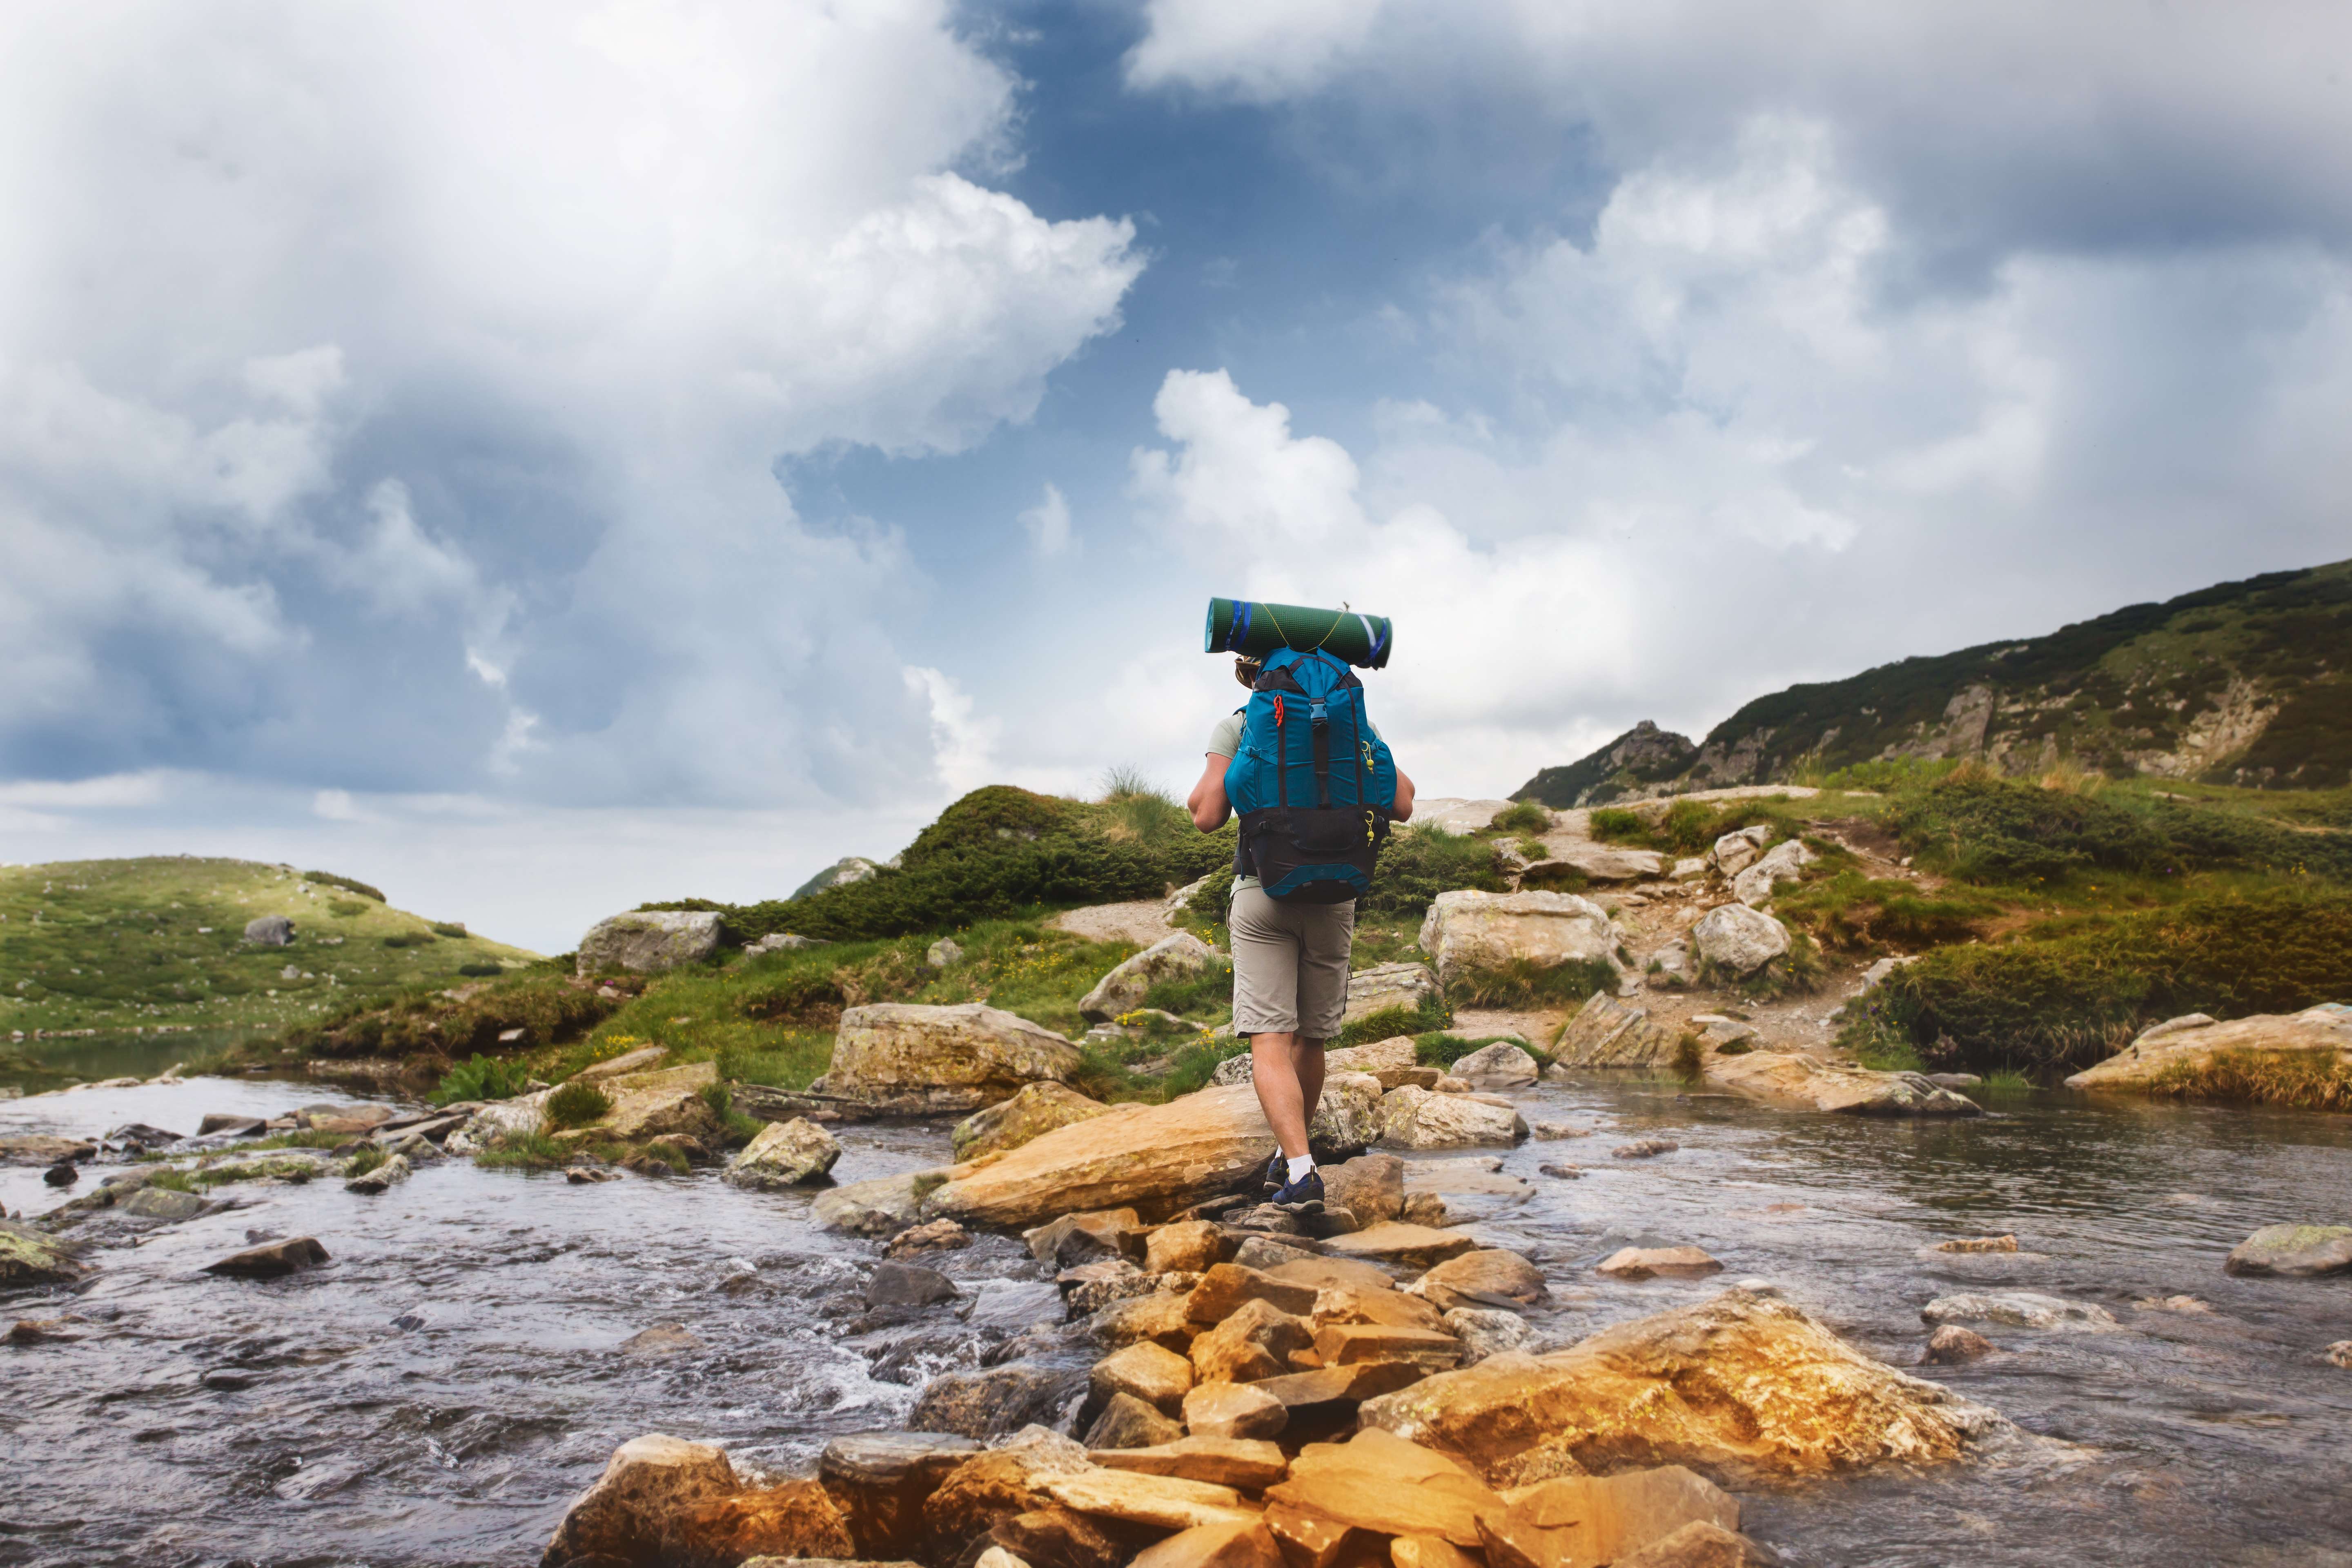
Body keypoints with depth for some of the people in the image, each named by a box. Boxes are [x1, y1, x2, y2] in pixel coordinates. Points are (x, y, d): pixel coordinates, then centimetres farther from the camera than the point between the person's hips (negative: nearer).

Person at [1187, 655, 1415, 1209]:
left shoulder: (1235, 727, -3)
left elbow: (1207, 816, -9)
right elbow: (1402, 807, 2)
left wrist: (1209, 777, 12)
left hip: (1263, 892, -3)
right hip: (1333, 894, 3)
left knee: (1270, 1043, -5)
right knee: (1310, 1038, 17)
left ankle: (1300, 1168, -22)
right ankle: (1289, 1157, 32)